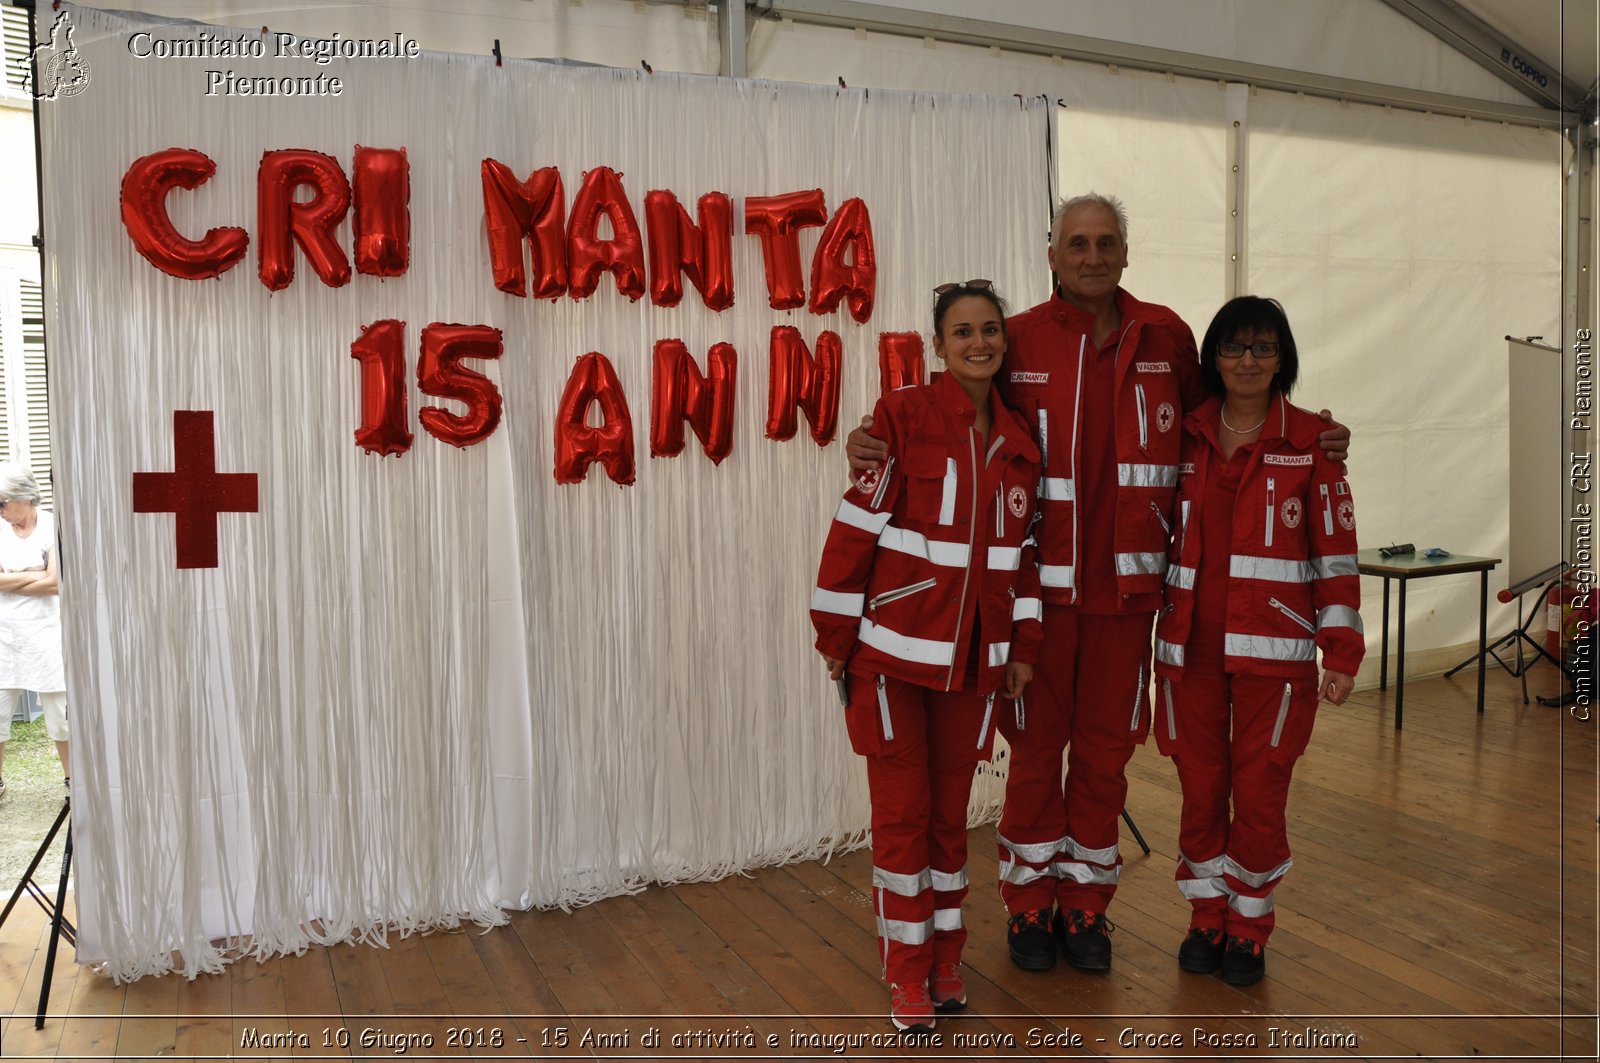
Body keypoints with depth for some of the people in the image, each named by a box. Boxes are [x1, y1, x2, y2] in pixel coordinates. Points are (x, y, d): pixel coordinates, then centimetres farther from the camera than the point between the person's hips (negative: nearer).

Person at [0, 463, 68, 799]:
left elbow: (54, 583, -14)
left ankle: (72, 777, 17)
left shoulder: (52, 526, -7)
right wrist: (34, 574, -11)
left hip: (44, 629, -3)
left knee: (59, 708, 5)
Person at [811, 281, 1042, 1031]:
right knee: (902, 813, 4)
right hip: (895, 651, -4)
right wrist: (836, 637, -11)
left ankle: (946, 960, 30)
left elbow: (1023, 551, 13)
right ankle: (908, 977, 20)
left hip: (975, 657, 4)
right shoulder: (902, 416, -9)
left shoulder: (1018, 441, 8)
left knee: (950, 810, 14)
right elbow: (856, 526, -10)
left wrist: (1023, 646, 10)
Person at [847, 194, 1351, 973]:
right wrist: (875, 443, -16)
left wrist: (1311, 441, 5)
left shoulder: (1165, 337, 4)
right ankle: (1029, 904, 28)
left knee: (1105, 748, 12)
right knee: (1036, 747, 9)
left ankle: (1084, 905, 30)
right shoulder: (1017, 341, -3)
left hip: (1126, 587, 2)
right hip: (1041, 585, -2)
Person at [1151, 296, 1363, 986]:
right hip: (1190, 644, 2)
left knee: (1259, 792, 4)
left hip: (1272, 648, -2)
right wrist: (1150, 629, 11)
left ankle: (1249, 929, 23)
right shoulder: (1187, 439, 7)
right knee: (1200, 786, 9)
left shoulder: (1311, 441, -1)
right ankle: (1206, 918, 27)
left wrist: (1342, 650, -4)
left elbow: (1335, 550, -1)